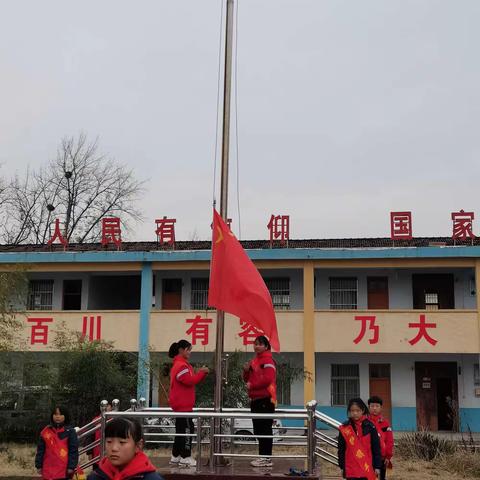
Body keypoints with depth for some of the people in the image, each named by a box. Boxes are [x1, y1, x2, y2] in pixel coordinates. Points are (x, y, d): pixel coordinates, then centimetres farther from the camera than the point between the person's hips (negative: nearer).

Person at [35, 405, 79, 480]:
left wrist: (71, 467, -11)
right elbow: (40, 449, 11)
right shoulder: (46, 431, 7)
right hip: (49, 470, 3)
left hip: (64, 470, -3)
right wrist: (39, 465, 7)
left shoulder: (70, 431, -2)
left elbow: (73, 450, -5)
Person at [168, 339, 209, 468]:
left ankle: (176, 456, 17)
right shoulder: (180, 365, -16)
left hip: (182, 403, 11)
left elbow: (191, 380, 18)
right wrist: (201, 372, -13)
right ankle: (185, 458, -8)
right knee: (187, 429, -9)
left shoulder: (181, 364, 18)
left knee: (181, 429, 13)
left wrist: (202, 373, 4)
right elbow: (190, 381, -22)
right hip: (182, 404, -11)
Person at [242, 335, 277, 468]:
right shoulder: (254, 360, 18)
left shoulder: (268, 360, -9)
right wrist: (246, 371, 2)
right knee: (258, 429, 12)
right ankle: (262, 456, 20)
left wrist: (252, 385, -12)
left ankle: (267, 458, -3)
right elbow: (248, 379, 22)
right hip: (255, 399, 9)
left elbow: (268, 379, -21)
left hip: (265, 399, -9)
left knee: (265, 429, -7)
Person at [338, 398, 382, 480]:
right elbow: (341, 450, 5)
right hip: (351, 470, 0)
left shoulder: (370, 427, -2)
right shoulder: (344, 428, 0)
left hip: (367, 469, 0)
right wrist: (342, 467, 5)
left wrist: (377, 466, -1)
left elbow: (376, 448, 1)